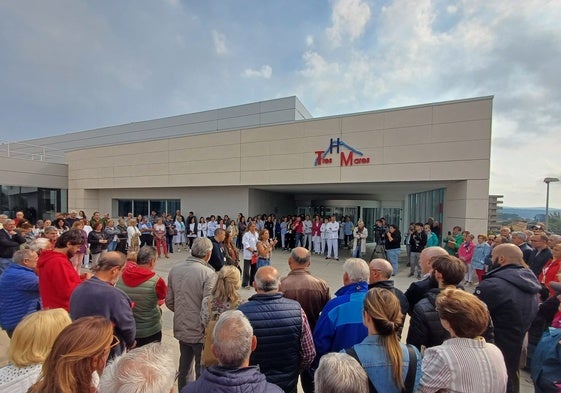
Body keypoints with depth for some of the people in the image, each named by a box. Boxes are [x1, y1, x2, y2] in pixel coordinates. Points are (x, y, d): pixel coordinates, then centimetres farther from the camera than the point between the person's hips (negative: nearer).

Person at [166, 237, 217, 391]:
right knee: (202, 370, 14)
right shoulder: (208, 273, -24)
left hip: (181, 329, 6)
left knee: (184, 365, 26)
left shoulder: (174, 269, -5)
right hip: (200, 331, -6)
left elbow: (169, 301, 3)